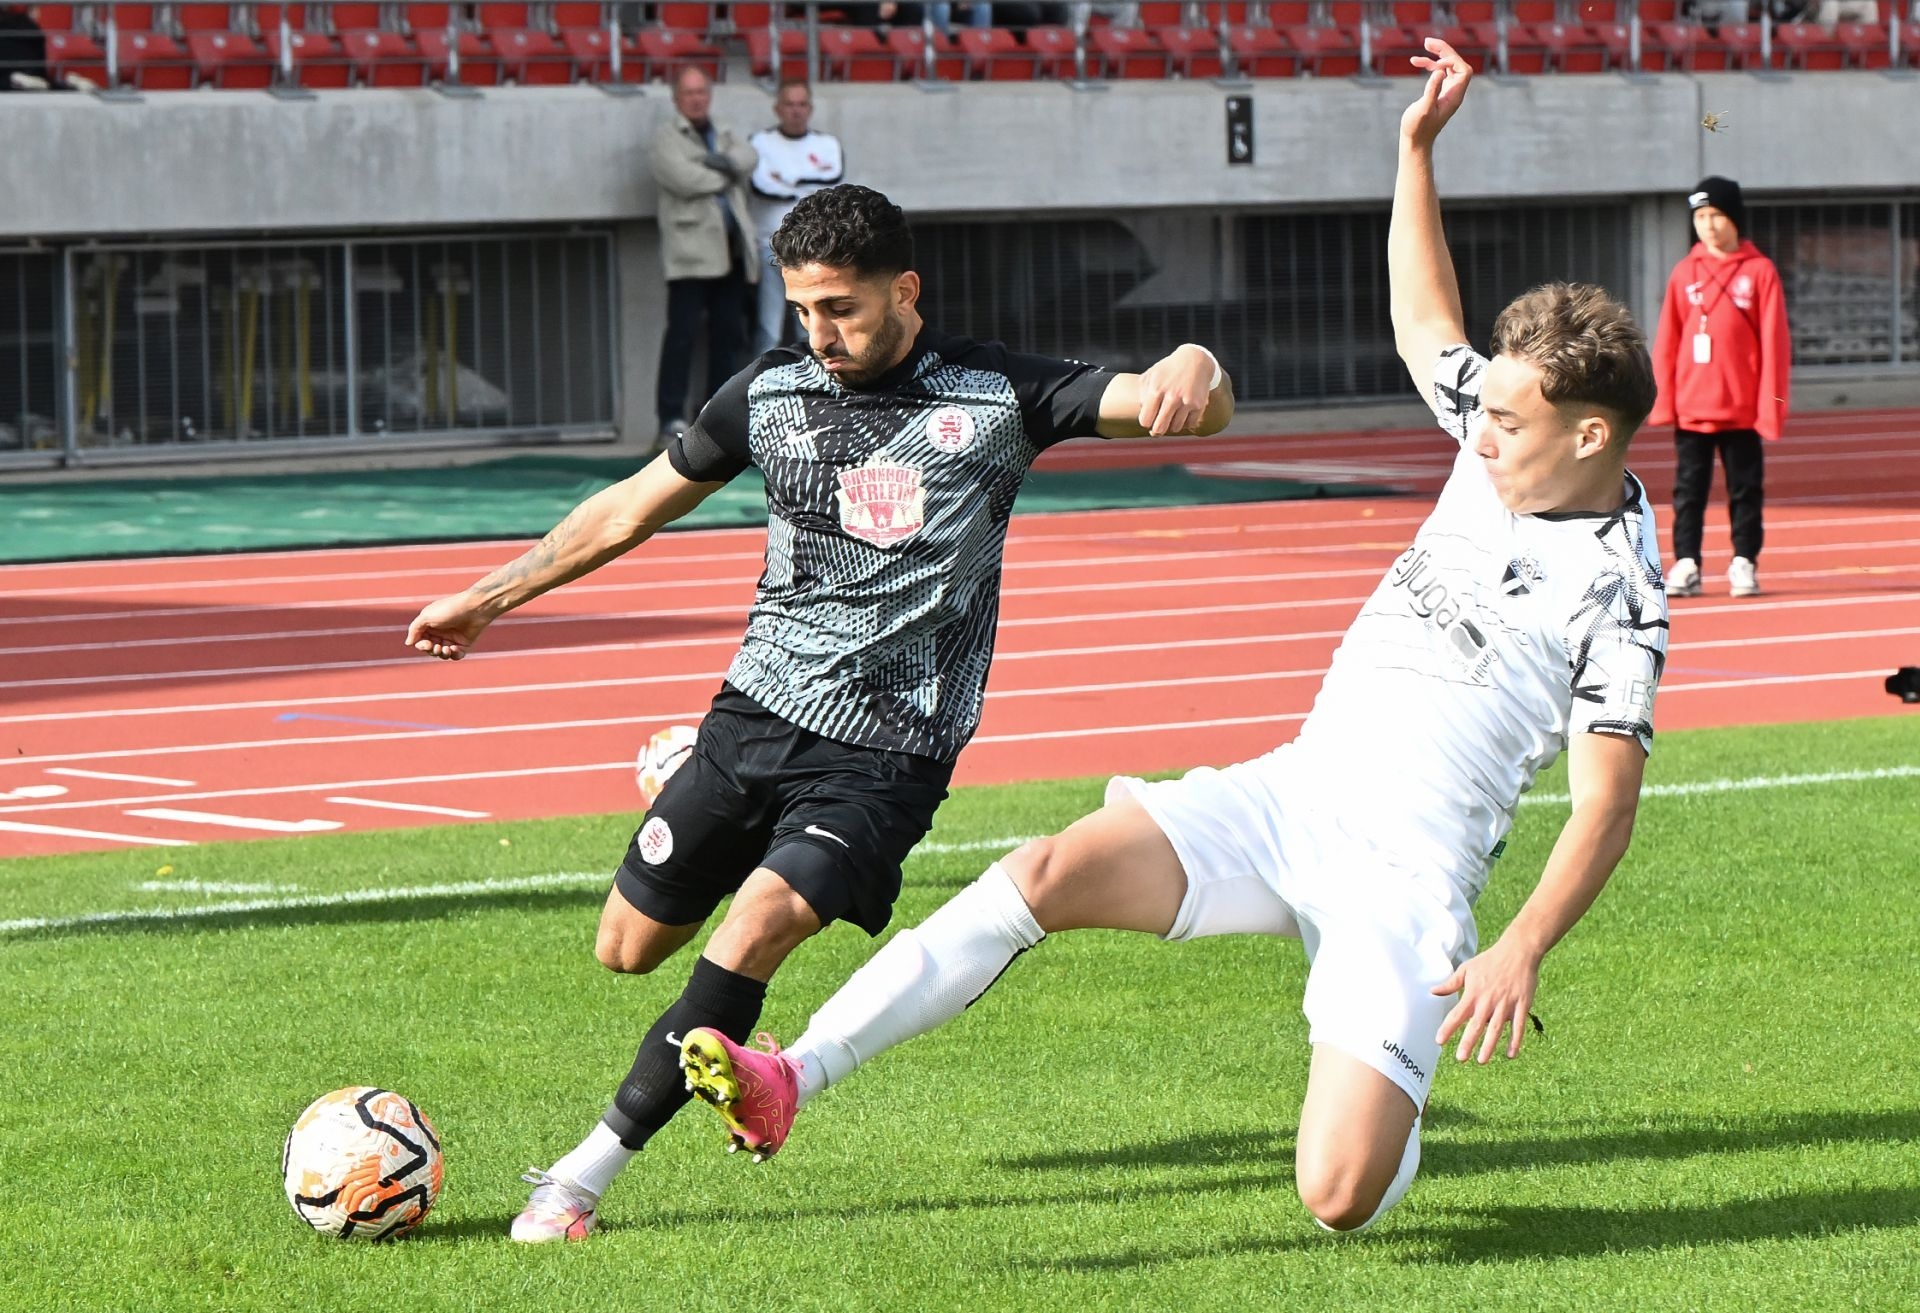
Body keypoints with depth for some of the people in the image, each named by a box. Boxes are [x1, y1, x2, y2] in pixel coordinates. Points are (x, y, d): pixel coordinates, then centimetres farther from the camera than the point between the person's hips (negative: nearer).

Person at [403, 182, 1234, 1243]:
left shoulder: (996, 397, -4)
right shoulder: (772, 391, 4)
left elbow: (1184, 403, -13)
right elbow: (630, 509, 17)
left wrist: (1193, 371, -38)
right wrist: (488, 598, 22)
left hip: (888, 754, -4)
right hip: (756, 715, 4)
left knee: (762, 920, -26)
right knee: (628, 946, 6)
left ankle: (586, 1172, -19)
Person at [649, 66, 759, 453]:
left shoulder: (724, 136, 23)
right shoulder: (666, 136, 4)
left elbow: (747, 157, 2)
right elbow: (682, 178, -13)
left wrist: (719, 163, -15)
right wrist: (726, 175, -1)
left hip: (730, 250, 6)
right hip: (691, 249, -6)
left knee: (728, 331, 7)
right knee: (683, 331, -11)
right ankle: (672, 418, -12)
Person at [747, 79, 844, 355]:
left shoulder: (827, 144, 12)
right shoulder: (761, 143, 3)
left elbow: (835, 177, -8)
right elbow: (762, 184, -15)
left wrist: (787, 180, -8)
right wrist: (808, 190, -6)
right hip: (771, 247, -3)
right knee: (768, 331, -4)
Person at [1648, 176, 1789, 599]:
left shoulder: (1760, 272, -2)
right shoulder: (1684, 273, 5)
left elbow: (1774, 342, -3)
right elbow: (1666, 342, 5)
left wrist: (1771, 402, -7)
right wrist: (1663, 399, -1)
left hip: (1742, 407, -2)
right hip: (1691, 407, 2)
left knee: (1745, 488, 5)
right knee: (1689, 489, 3)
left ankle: (1744, 562, 13)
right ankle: (1686, 564, 7)